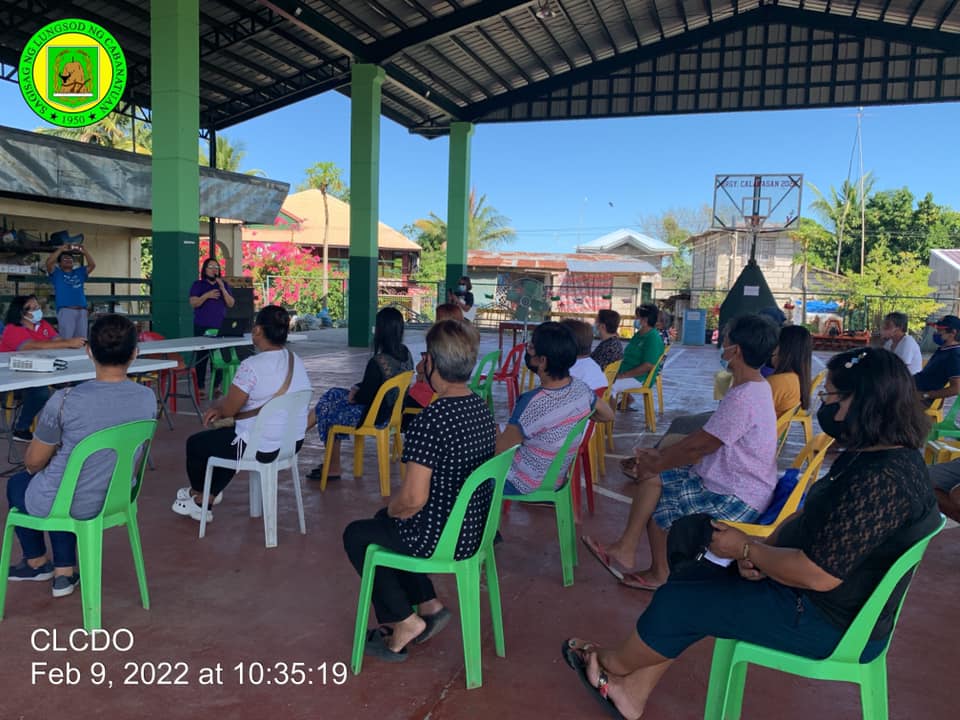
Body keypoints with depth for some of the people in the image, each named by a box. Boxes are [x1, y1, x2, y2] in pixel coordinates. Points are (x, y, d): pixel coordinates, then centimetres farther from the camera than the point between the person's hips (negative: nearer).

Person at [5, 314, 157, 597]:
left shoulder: (65, 401, -27)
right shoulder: (148, 398, -12)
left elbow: (34, 462, -11)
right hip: (119, 497, 4)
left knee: (17, 483, 29)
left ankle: (37, 563, 49)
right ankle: (64, 573, 34)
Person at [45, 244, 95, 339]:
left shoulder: (79, 272, 24)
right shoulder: (57, 273, 15)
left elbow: (92, 265, 13)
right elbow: (49, 262, -3)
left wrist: (84, 250, 1)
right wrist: (61, 249, -4)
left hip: (81, 311, 4)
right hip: (65, 311, -3)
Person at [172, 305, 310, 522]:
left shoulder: (252, 366, -23)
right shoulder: (296, 361, 4)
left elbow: (228, 409, -14)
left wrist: (218, 404, 10)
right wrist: (222, 408, 14)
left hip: (262, 448, -8)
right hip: (293, 443, 8)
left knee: (195, 443, 19)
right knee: (226, 438, 33)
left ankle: (198, 493, 46)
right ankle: (204, 502, 37)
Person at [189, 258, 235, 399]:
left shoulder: (224, 284, 13)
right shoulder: (198, 285, 7)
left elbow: (231, 304, 4)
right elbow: (193, 303, -3)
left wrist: (223, 289, -8)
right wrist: (207, 295, -17)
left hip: (220, 327, 2)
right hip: (202, 327, -2)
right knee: (202, 356, -4)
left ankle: (216, 386, 5)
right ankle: (201, 387, 1)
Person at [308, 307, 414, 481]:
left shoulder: (377, 362, -29)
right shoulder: (405, 354, -3)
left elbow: (365, 397, -21)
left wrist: (353, 397, 0)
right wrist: (357, 389, 7)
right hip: (392, 411, 8)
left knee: (328, 412, 14)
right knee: (333, 394, 17)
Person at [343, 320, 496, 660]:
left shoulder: (430, 420, -28)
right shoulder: (481, 408, -1)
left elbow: (413, 499, -28)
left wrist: (391, 509, -3)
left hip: (440, 539, -8)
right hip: (475, 529, 8)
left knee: (356, 535, 17)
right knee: (385, 522, 29)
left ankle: (404, 621, 17)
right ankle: (428, 605, 25)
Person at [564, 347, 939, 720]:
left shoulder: (881, 481, -31)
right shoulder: (870, 454, 3)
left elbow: (817, 575, -32)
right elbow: (808, 514, 12)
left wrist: (747, 549, -16)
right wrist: (762, 549, -5)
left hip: (827, 620, -10)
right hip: (808, 593, 10)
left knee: (679, 601, -3)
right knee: (689, 576, 8)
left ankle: (613, 665, 26)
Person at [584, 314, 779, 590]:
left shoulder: (743, 398, -27)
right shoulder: (756, 388, 7)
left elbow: (698, 446, -21)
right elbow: (704, 437, 12)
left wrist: (656, 465, -7)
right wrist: (661, 454, 8)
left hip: (735, 499, -9)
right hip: (732, 483, 9)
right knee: (654, 476, 3)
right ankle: (625, 549, 6)